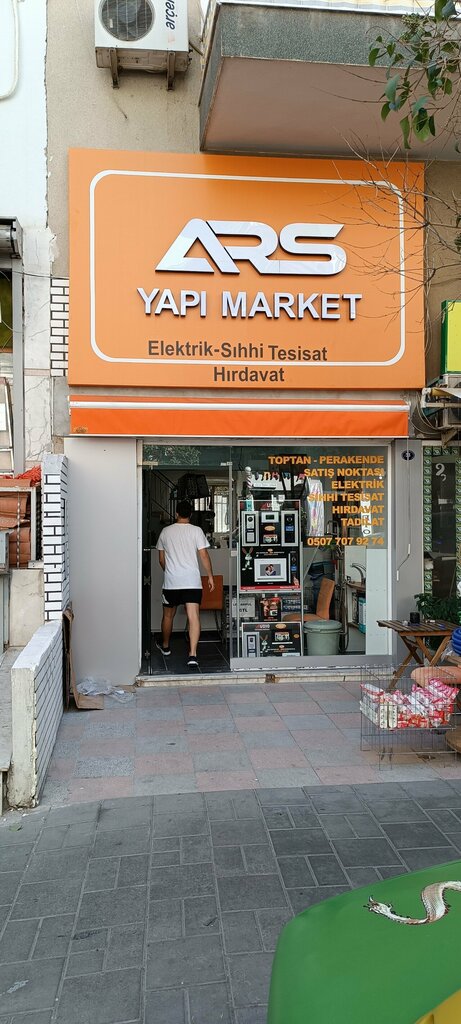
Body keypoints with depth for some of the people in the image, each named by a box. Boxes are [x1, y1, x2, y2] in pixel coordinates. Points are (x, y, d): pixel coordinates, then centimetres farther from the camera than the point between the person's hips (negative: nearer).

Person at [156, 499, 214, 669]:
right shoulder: (196, 531, -3)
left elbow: (161, 558, 11)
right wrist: (210, 576, 3)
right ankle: (192, 655, -19)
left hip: (170, 581, 3)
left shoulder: (166, 531, 6)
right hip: (192, 581, -2)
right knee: (194, 616, -8)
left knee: (168, 615, 20)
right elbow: (204, 555, -6)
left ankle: (165, 646, 39)